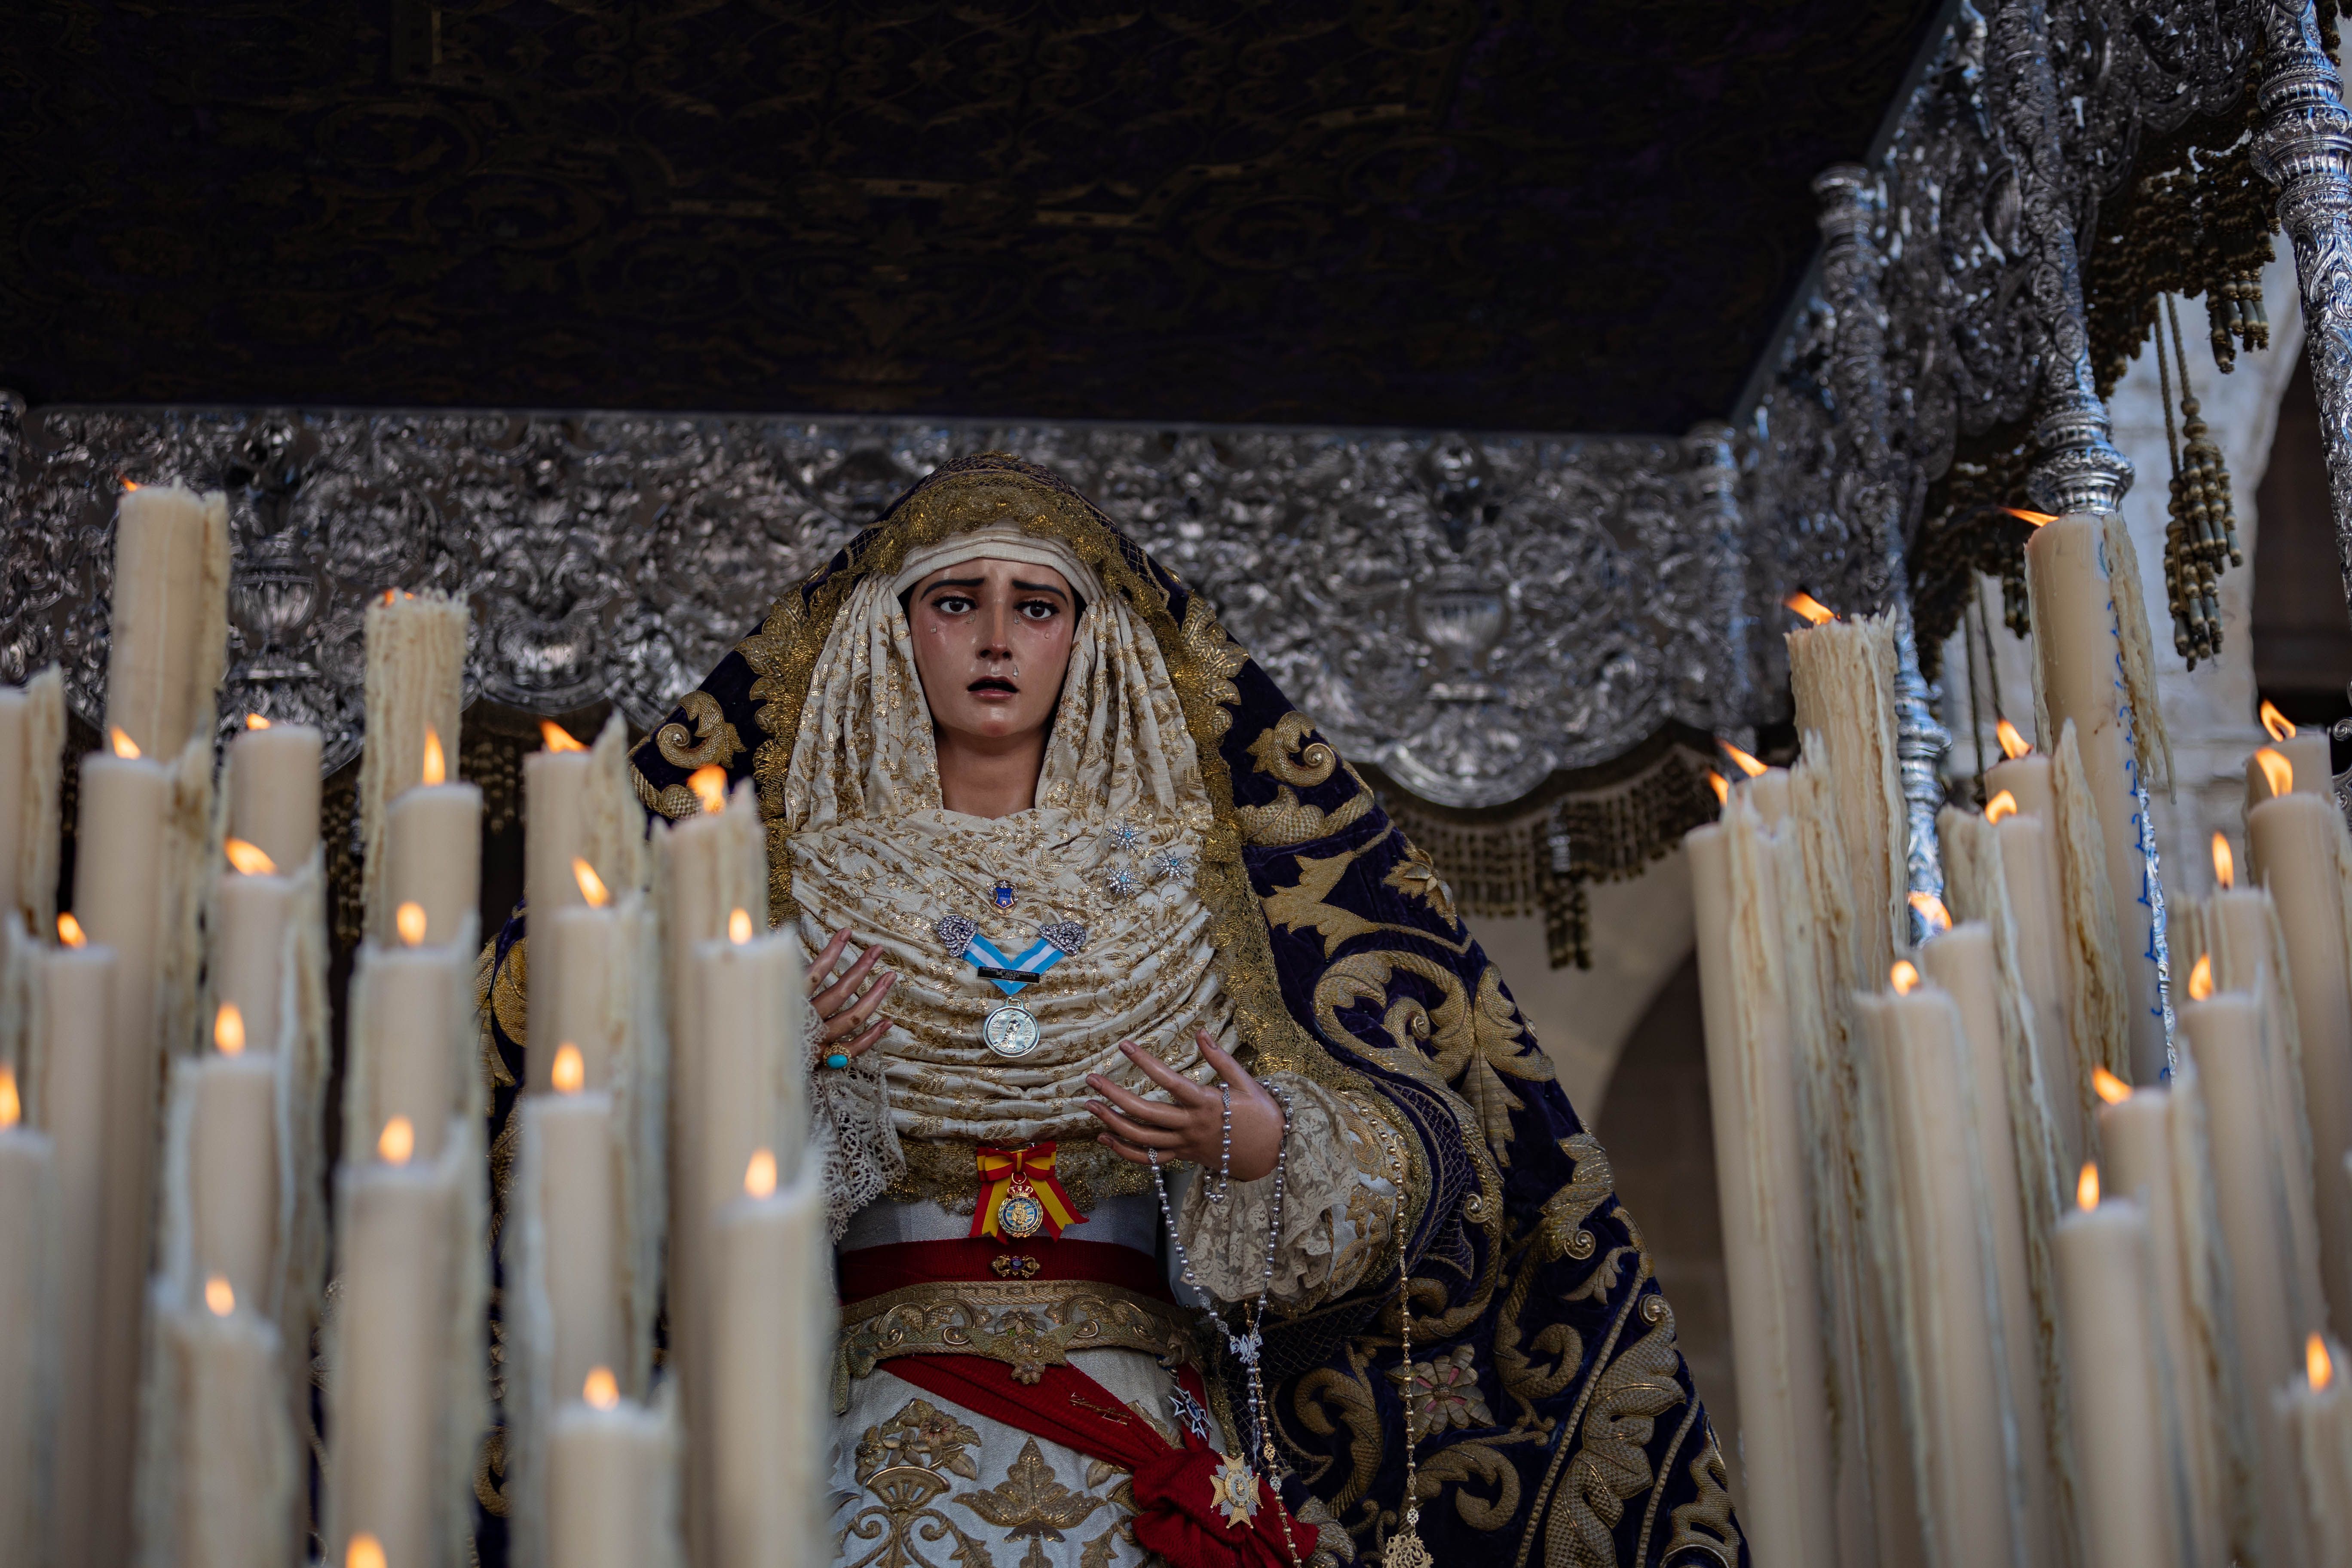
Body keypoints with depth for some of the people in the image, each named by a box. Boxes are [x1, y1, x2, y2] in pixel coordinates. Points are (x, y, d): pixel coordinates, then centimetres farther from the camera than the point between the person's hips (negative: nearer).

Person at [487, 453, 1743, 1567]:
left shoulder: (1167, 874, 10)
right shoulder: (814, 876, 9)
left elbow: (1400, 1159, 8)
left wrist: (1260, 1148, -12)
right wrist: (777, 1072, -15)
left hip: (1138, 1404, 1)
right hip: (892, 1408, 0)